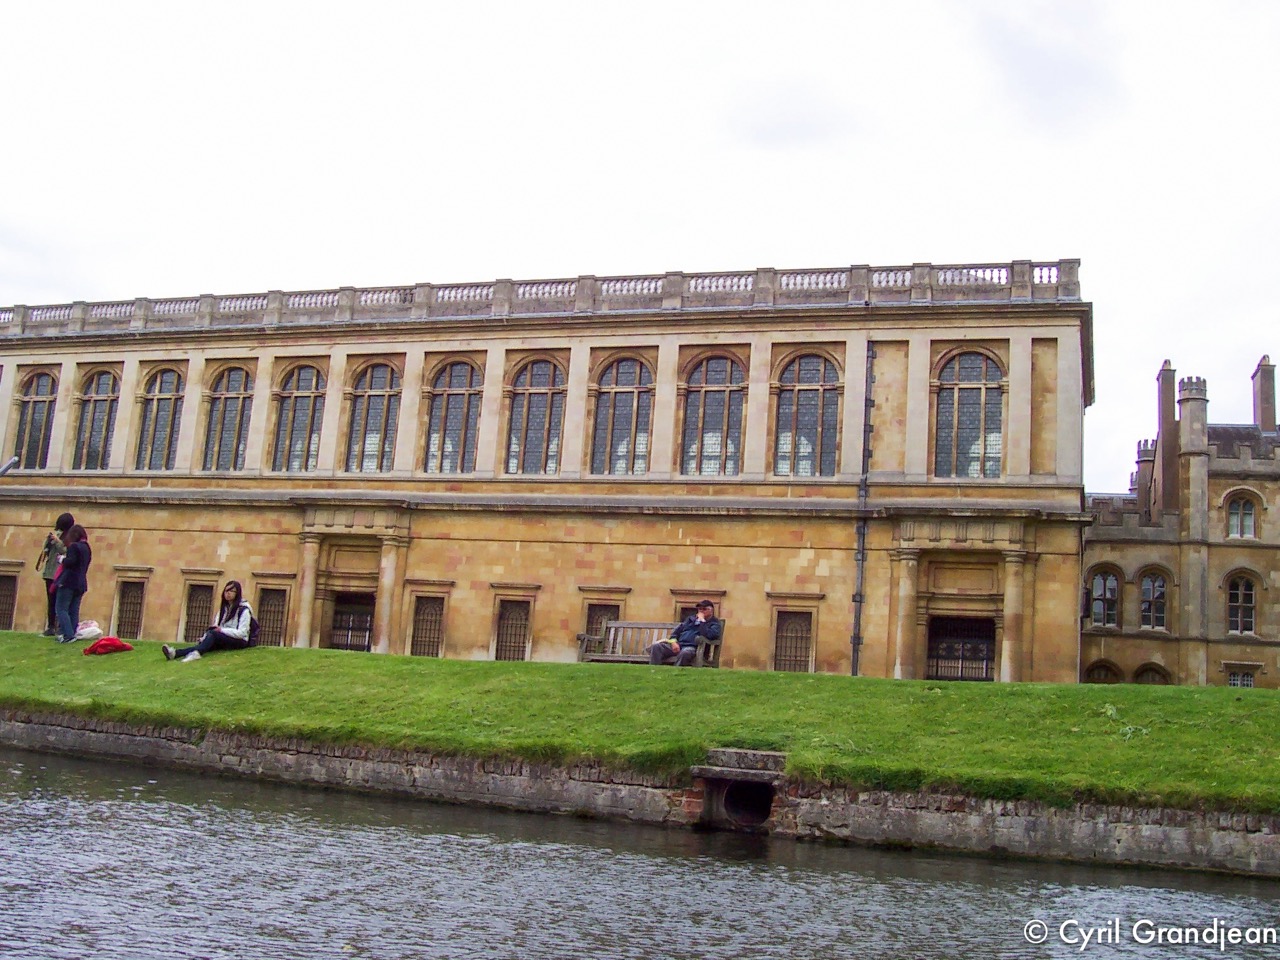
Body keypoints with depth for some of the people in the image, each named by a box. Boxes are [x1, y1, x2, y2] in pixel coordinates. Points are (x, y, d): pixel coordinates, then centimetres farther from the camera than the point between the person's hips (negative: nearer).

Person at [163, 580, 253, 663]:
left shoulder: (244, 610, -5)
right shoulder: (224, 608, 16)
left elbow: (241, 633, -13)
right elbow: (216, 627, 8)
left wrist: (222, 630, -19)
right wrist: (205, 637, -11)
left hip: (239, 641, -6)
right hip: (223, 640, 6)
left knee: (213, 634, -30)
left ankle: (196, 653, -56)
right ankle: (175, 653, -44)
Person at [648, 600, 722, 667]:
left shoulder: (715, 624, 8)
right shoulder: (691, 618, 27)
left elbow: (708, 635, -14)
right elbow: (676, 631, 23)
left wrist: (702, 620, -6)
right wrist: (673, 641, 3)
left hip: (693, 648, -6)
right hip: (678, 645, 6)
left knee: (684, 653, -43)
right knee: (656, 647, -19)